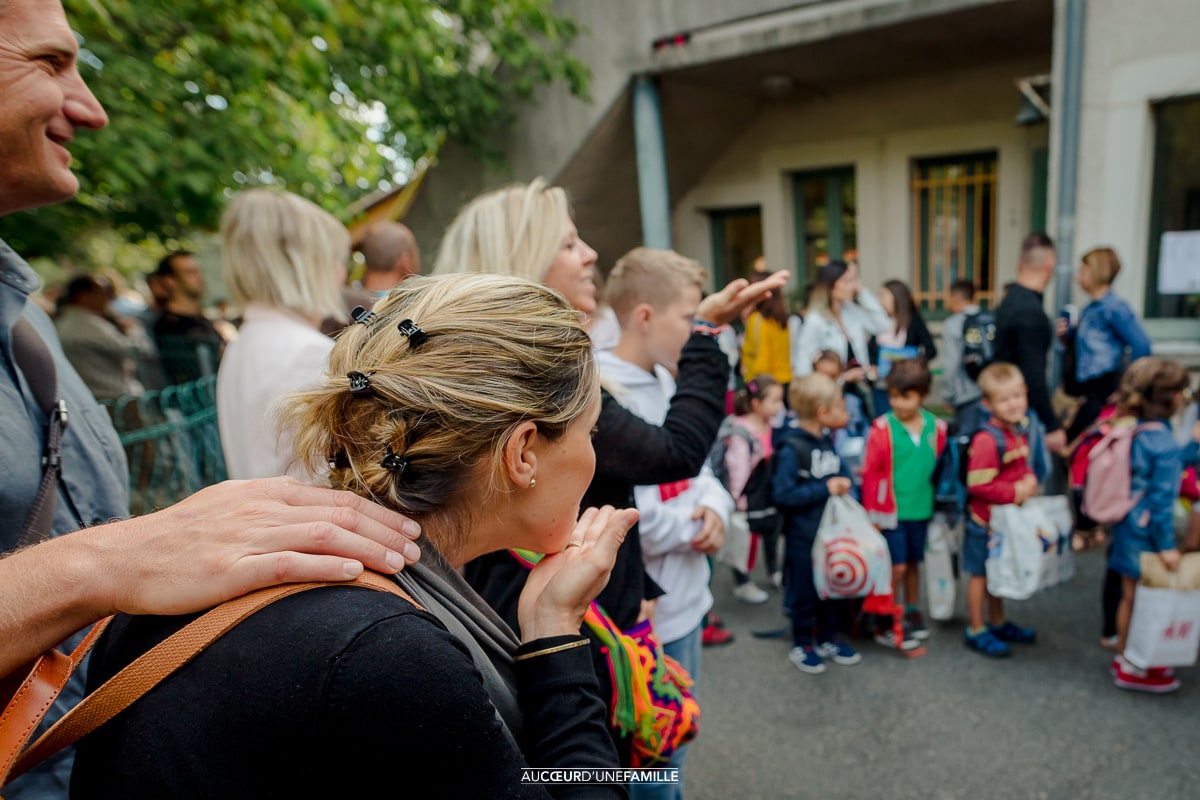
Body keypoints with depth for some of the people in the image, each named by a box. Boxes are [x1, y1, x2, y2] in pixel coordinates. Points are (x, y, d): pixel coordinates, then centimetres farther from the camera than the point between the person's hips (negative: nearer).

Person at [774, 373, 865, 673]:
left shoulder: (827, 441, 3)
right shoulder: (790, 448, -22)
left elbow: (840, 470, 18)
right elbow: (783, 494, -26)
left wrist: (843, 483, -4)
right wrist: (825, 489, -23)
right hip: (803, 535, -7)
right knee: (804, 591, 8)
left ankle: (827, 639, 38)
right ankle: (801, 645, 27)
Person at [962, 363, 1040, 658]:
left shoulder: (1018, 432, 3)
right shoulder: (986, 440, -26)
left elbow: (1024, 466, 16)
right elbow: (978, 485, -28)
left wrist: (1030, 481, -5)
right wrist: (1014, 493, -22)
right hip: (985, 519, -8)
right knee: (980, 574, 6)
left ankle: (998, 623, 38)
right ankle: (976, 631, 20)